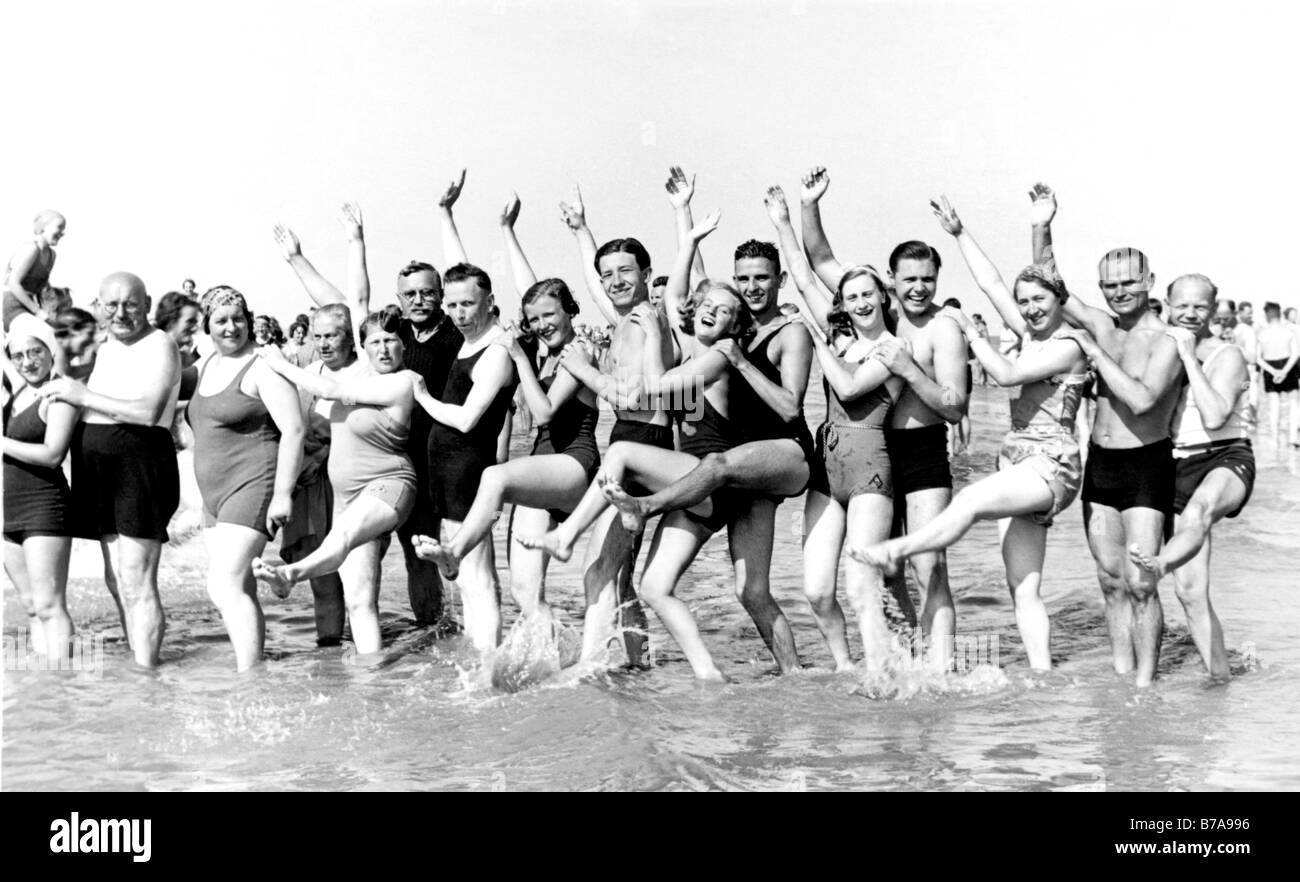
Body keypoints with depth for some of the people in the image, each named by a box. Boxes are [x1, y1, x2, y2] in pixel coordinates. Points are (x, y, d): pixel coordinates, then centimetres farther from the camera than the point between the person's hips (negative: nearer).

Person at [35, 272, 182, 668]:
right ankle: (138, 664, 20)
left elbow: (149, 412, -21)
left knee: (136, 583, -9)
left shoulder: (159, 346, -8)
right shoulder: (104, 348, 18)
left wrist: (84, 396, -15)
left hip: (140, 467, -9)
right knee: (116, 580, 12)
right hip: (100, 471, 9)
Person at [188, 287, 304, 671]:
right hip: (216, 494, 9)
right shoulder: (208, 365, 15)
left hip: (253, 486, -9)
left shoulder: (263, 368, -10)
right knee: (240, 591, 11)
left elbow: (293, 430, -16)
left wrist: (282, 494, -21)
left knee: (226, 585, -19)